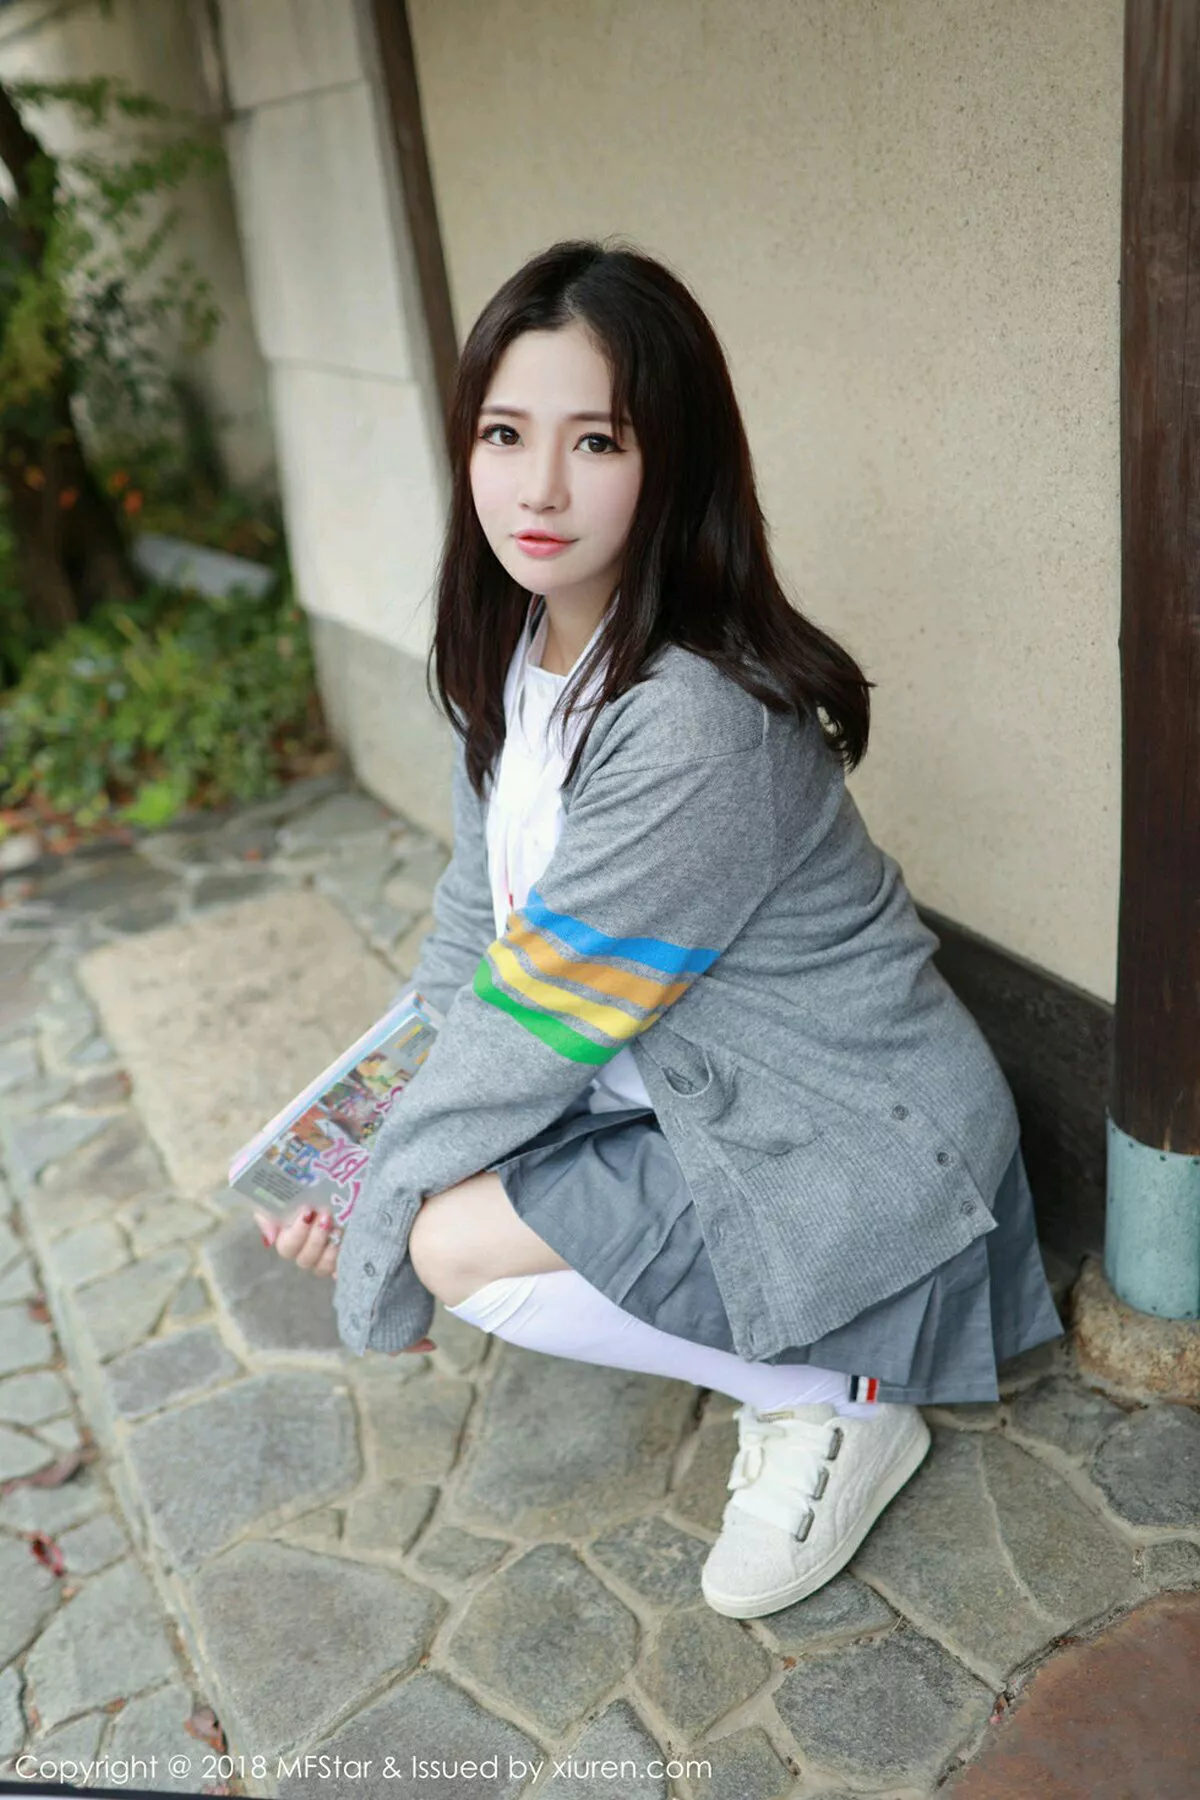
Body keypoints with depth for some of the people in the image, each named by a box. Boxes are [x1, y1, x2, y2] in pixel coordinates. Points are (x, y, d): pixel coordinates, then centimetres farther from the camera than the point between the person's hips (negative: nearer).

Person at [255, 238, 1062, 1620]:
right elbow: (479, 914, 4)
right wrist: (379, 1123, -4)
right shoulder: (516, 648, -3)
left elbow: (536, 1014, -24)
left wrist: (373, 1233, -12)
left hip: (858, 1142, -9)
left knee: (456, 1240, -19)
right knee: (439, 1156, 1)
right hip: (683, 1081, 9)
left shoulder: (699, 726, -31)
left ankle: (842, 1399, 0)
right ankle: (767, 1329, 11)